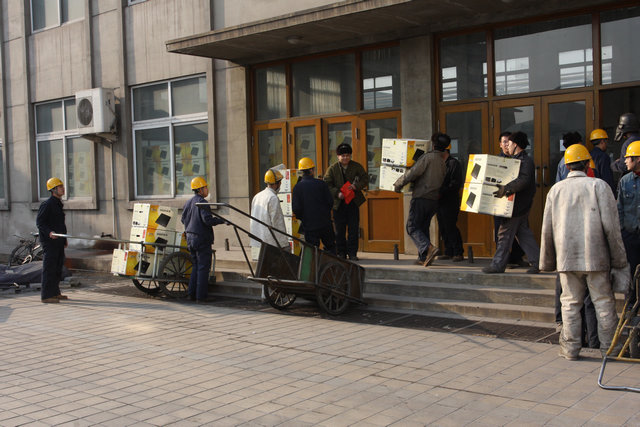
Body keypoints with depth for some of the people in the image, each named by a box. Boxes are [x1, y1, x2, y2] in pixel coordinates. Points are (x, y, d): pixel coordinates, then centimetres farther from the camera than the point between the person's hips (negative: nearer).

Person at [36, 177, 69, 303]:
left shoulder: (59, 204, 18)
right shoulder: (47, 204, -11)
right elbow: (39, 222, -14)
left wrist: (64, 239, 23)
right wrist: (49, 232, -28)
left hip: (58, 242, 9)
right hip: (49, 241, -9)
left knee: (58, 267, 13)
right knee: (49, 268, -8)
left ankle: (55, 292, 22)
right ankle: (46, 295, -5)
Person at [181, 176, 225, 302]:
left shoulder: (188, 202, 11)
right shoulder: (202, 202, -15)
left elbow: (183, 219, 18)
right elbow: (207, 220, -24)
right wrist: (220, 220, -10)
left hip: (190, 238, 8)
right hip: (202, 239, -8)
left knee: (195, 266, 17)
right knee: (203, 268, -2)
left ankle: (192, 294, 16)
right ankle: (200, 296, -2)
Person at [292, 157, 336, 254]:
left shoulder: (297, 188, -6)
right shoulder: (321, 184, -6)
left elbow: (295, 209, -8)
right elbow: (330, 202, -2)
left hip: (308, 225, 0)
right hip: (325, 224, 0)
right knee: (330, 247, 16)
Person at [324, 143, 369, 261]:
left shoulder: (357, 166, 3)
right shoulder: (332, 169, 0)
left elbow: (365, 179, 3)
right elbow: (327, 184, -2)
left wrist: (356, 186, -15)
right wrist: (337, 193, -16)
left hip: (353, 202, 1)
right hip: (338, 203, 0)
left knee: (353, 229, 1)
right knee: (339, 230, 4)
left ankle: (352, 253, 8)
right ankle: (341, 253, 14)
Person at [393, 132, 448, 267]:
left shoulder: (428, 157, -10)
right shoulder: (443, 162, 14)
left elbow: (413, 173, -14)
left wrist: (398, 184, -1)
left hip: (421, 198, -7)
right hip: (434, 199, 7)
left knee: (412, 227, -3)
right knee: (423, 227, 17)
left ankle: (429, 248, -23)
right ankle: (423, 258, 15)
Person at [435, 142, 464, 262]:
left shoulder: (453, 163, -8)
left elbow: (456, 183, -16)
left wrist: (442, 191, -21)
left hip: (450, 201, -9)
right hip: (440, 201, 9)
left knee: (450, 227, -10)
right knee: (443, 228, 8)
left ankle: (458, 253, -5)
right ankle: (448, 252, 15)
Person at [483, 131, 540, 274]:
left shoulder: (525, 161, -13)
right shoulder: (517, 160, 18)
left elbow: (524, 180, -28)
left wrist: (506, 188, -34)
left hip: (517, 205, -10)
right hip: (520, 205, 10)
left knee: (504, 234, -5)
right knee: (524, 235, 11)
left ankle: (498, 265, 0)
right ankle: (536, 261, 13)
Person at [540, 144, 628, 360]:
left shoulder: (556, 189, 7)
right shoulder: (599, 186, -2)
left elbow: (547, 230, 8)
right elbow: (610, 225, -7)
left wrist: (547, 261, 16)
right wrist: (618, 259, -1)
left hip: (566, 257, 2)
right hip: (596, 256, -2)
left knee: (570, 302, 8)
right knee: (604, 302, 7)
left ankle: (570, 348, 11)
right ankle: (609, 348, 12)